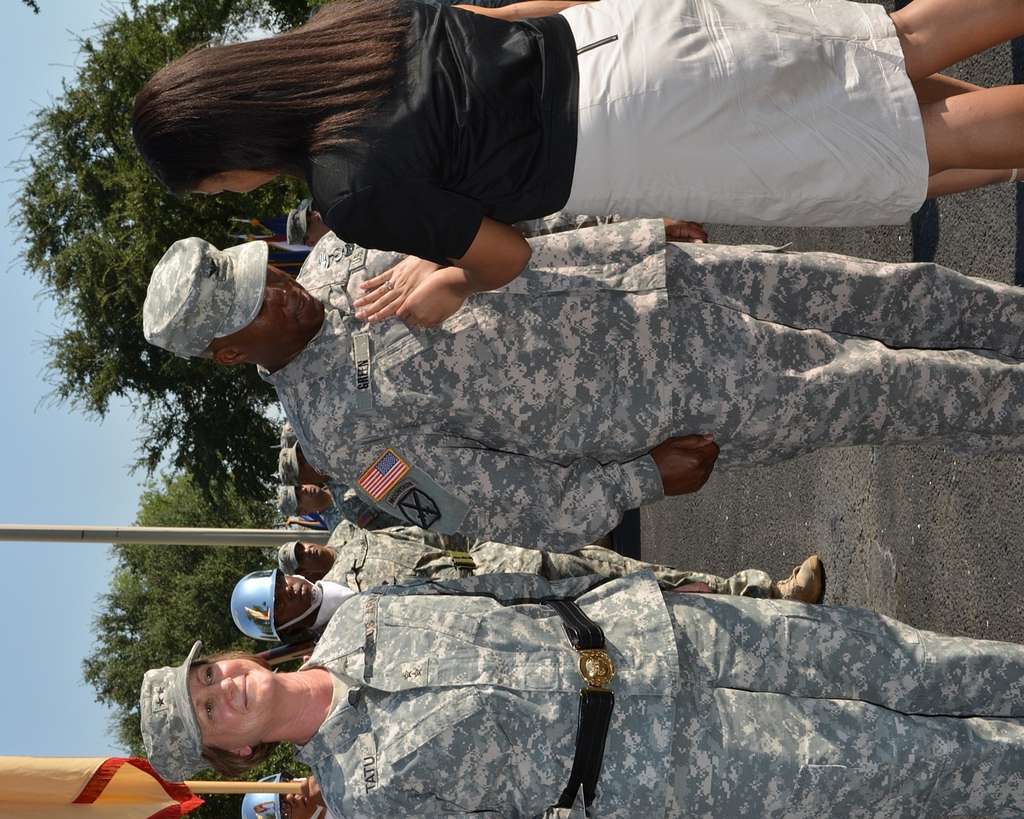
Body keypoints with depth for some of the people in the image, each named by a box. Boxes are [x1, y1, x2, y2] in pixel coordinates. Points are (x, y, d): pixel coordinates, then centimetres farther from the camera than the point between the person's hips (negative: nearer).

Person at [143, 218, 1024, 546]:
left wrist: (644, 235, 11)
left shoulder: (340, 252, -1)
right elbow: (512, 513, -14)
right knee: (874, 389, -1)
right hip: (678, 392, -6)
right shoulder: (348, 433, -17)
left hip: (652, 280, 6)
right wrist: (646, 478, -12)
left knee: (884, 295, 9)